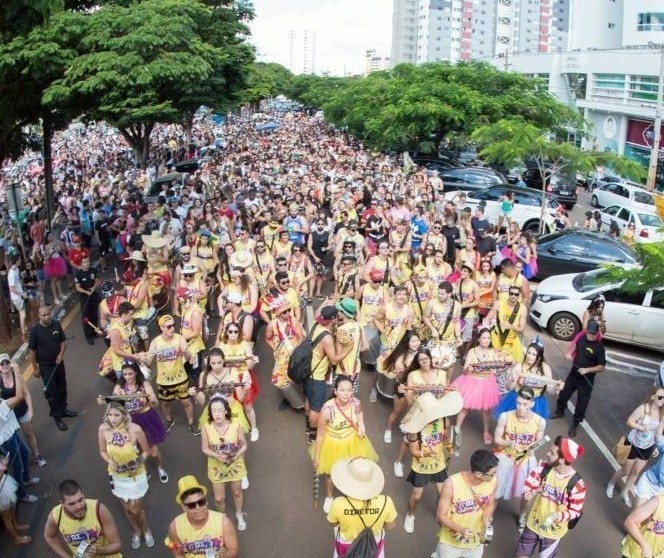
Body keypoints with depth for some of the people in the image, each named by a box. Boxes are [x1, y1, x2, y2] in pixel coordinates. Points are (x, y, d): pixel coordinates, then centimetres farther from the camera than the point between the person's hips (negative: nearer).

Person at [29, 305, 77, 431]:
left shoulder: (56, 325, -10)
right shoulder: (35, 330, -19)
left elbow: (62, 341, 3)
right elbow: (32, 351, -11)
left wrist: (61, 354, -14)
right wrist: (35, 368, -7)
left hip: (58, 362, 4)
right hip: (45, 365, -4)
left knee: (62, 387, 17)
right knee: (51, 391, 3)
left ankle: (63, 409, 36)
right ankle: (57, 416, 16)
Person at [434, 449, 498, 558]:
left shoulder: (492, 481, -19)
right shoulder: (452, 484, -30)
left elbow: (490, 504, 0)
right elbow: (441, 515, -20)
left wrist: (486, 519, -19)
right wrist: (460, 529, -35)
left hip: (476, 540, 3)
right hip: (451, 541, -3)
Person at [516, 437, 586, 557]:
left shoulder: (577, 484, -26)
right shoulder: (544, 467, -15)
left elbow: (576, 511, -16)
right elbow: (530, 483, -8)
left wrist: (558, 516, -33)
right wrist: (527, 493, -31)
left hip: (554, 530, -3)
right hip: (534, 523, 4)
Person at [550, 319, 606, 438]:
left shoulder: (599, 347, -21)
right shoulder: (581, 338, -6)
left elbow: (602, 367, -19)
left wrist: (587, 370, -29)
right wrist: (570, 354, -1)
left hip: (586, 380, -5)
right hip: (573, 374, 5)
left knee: (582, 403, 6)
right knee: (563, 393, 19)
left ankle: (575, 424, 24)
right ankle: (560, 411, 45)